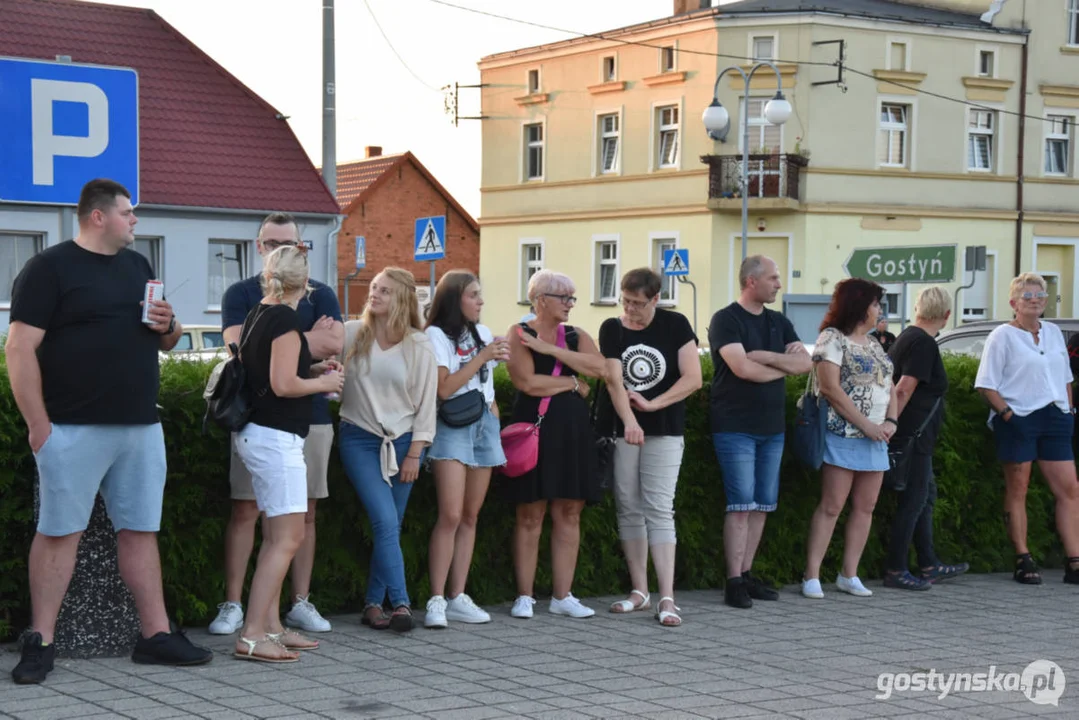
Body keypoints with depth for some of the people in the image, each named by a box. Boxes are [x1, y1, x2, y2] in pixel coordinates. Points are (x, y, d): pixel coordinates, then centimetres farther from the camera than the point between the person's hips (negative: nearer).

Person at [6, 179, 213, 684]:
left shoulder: (138, 266, 16)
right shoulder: (50, 268, -5)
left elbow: (165, 341, 25)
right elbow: (21, 348, -11)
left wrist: (168, 326, 0)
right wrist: (38, 425, -16)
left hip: (141, 428, 6)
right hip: (74, 430, -6)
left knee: (141, 530, 8)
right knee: (59, 532, -2)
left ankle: (156, 634, 14)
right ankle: (40, 643, 4)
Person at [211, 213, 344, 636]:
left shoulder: (320, 294, 10)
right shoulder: (241, 294, 7)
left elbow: (334, 345, -5)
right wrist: (307, 339, -10)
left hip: (309, 415, 2)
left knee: (304, 511, 5)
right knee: (245, 510, -3)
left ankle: (300, 603, 12)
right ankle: (232, 605, 2)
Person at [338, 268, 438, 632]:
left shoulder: (418, 346, 0)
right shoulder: (352, 334, 1)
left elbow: (426, 404, 1)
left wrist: (414, 454, -3)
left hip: (402, 441, 1)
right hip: (359, 439, -1)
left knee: (390, 526, 3)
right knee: (385, 522, -14)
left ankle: (373, 604, 14)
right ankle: (400, 603, -12)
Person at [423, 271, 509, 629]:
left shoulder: (484, 333, 15)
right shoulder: (436, 335, -3)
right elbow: (444, 388, -14)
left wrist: (496, 423, 14)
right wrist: (482, 357, -12)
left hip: (485, 424, 6)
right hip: (453, 425, -6)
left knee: (470, 516, 5)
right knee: (450, 515, -14)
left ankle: (458, 598, 8)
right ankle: (437, 600, -12)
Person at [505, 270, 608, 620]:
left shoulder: (576, 336, 13)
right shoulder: (519, 334, -1)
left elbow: (600, 368, -7)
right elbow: (526, 382, -15)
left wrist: (549, 348, -11)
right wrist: (573, 384, -4)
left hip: (572, 431, 5)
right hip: (534, 428, -5)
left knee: (569, 514, 4)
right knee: (530, 515, -2)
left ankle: (562, 596, 11)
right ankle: (524, 596, 5)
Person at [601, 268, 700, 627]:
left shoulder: (675, 325, -2)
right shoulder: (611, 329, 2)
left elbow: (693, 378, -7)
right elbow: (614, 380, -10)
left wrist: (652, 404, -15)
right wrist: (629, 421, -26)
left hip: (665, 432, -3)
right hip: (623, 432, 3)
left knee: (659, 509, -11)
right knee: (628, 509, 6)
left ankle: (667, 599, -13)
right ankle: (639, 591, 17)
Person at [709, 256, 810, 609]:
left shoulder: (779, 323, 14)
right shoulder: (726, 320, -7)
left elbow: (805, 363, 2)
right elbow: (742, 368, -19)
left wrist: (764, 356, -12)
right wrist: (784, 365, -5)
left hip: (772, 427, 7)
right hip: (735, 427, -7)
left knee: (763, 505, 7)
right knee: (741, 504, -9)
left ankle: (746, 573, 15)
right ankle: (734, 581, -5)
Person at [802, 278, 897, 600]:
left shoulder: (874, 344, 18)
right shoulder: (832, 338, -6)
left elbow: (890, 386, 17)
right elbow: (830, 388, -15)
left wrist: (891, 422, -2)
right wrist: (866, 425, -15)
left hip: (875, 439, 8)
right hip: (843, 435, -8)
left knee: (865, 507, 6)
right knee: (831, 506, -8)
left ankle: (849, 574, 13)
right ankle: (812, 576, -5)